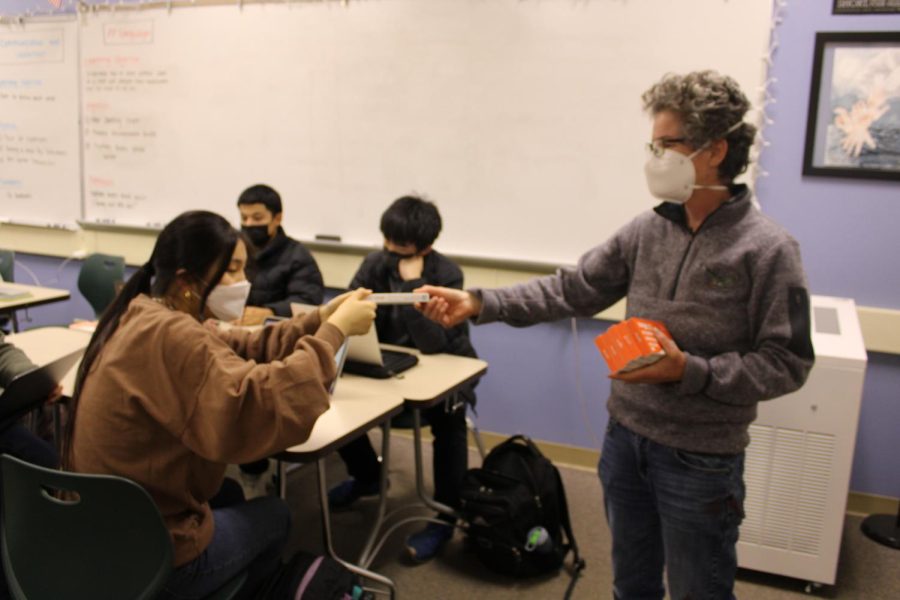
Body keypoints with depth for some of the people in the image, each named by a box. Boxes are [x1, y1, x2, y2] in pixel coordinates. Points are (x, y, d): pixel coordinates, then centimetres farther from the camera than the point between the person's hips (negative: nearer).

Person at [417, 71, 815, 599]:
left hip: (701, 460, -4)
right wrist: (480, 304, -10)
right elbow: (572, 290, -1)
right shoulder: (647, 231, -1)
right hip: (625, 437, 5)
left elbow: (787, 363, -14)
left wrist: (690, 372, -25)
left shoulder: (767, 249, -15)